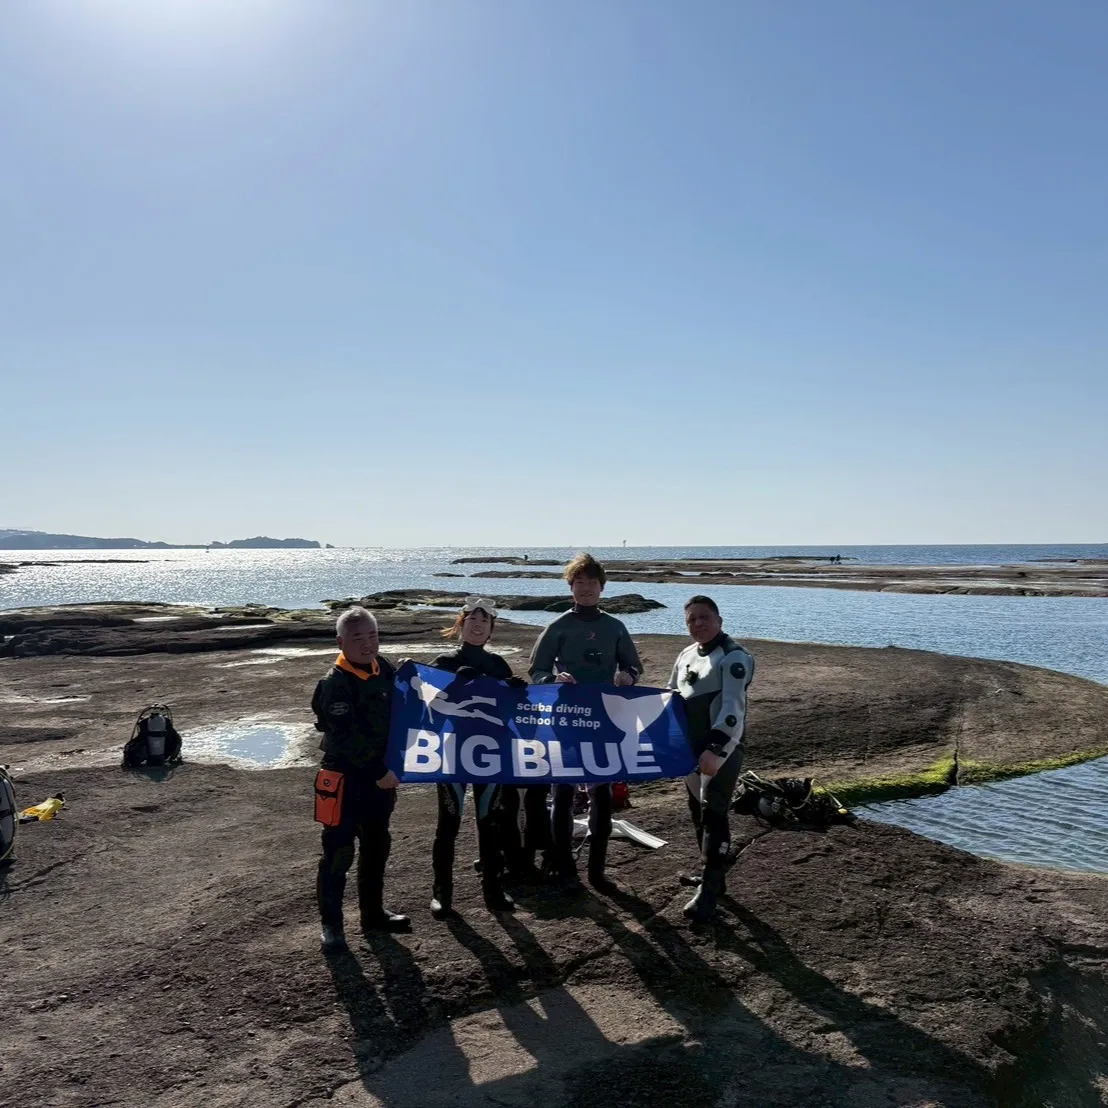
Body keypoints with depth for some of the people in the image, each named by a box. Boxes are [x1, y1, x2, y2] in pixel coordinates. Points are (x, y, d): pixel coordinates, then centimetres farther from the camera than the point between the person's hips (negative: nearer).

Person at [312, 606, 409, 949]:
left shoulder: (385, 670, 3)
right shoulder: (335, 684, -19)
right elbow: (346, 737, -24)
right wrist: (379, 772, -22)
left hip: (381, 774, 7)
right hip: (346, 777, -7)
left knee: (376, 846, 17)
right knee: (339, 850, 2)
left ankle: (373, 912, 32)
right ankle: (331, 923, 16)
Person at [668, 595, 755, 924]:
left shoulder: (734, 657, -14)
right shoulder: (685, 656, 12)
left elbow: (733, 708, -24)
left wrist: (716, 749, -34)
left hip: (721, 750, -8)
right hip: (691, 749, 9)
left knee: (713, 814, -9)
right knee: (697, 812, 16)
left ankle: (708, 890, -3)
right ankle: (713, 874, 33)